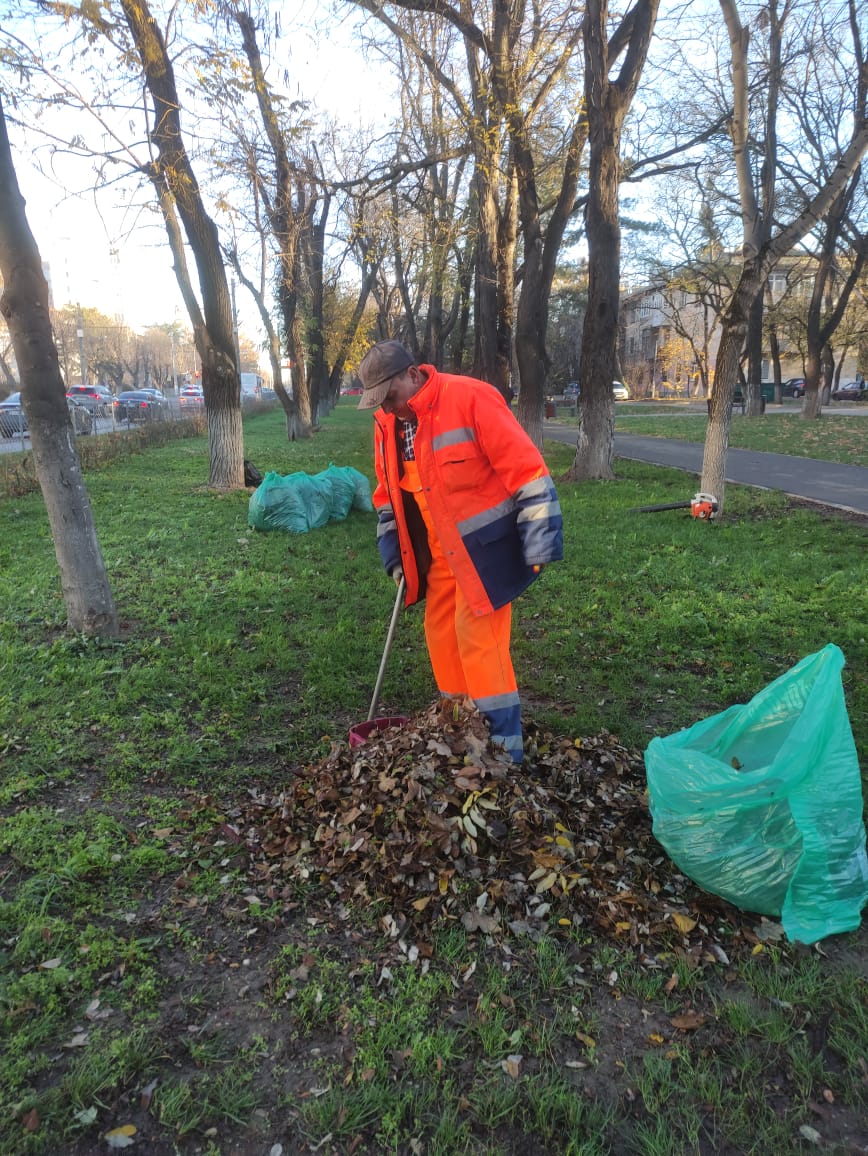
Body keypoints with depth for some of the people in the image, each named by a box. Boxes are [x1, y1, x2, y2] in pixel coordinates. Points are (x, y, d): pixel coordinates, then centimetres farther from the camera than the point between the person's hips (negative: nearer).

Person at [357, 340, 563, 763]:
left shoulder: (469, 399, -19)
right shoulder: (386, 423, 4)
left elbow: (525, 468, -19)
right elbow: (388, 494, 16)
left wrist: (540, 541, -19)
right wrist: (393, 552, 12)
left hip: (484, 546, -7)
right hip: (438, 553, 7)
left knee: (478, 637, -8)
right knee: (441, 634, 11)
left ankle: (502, 742, 6)